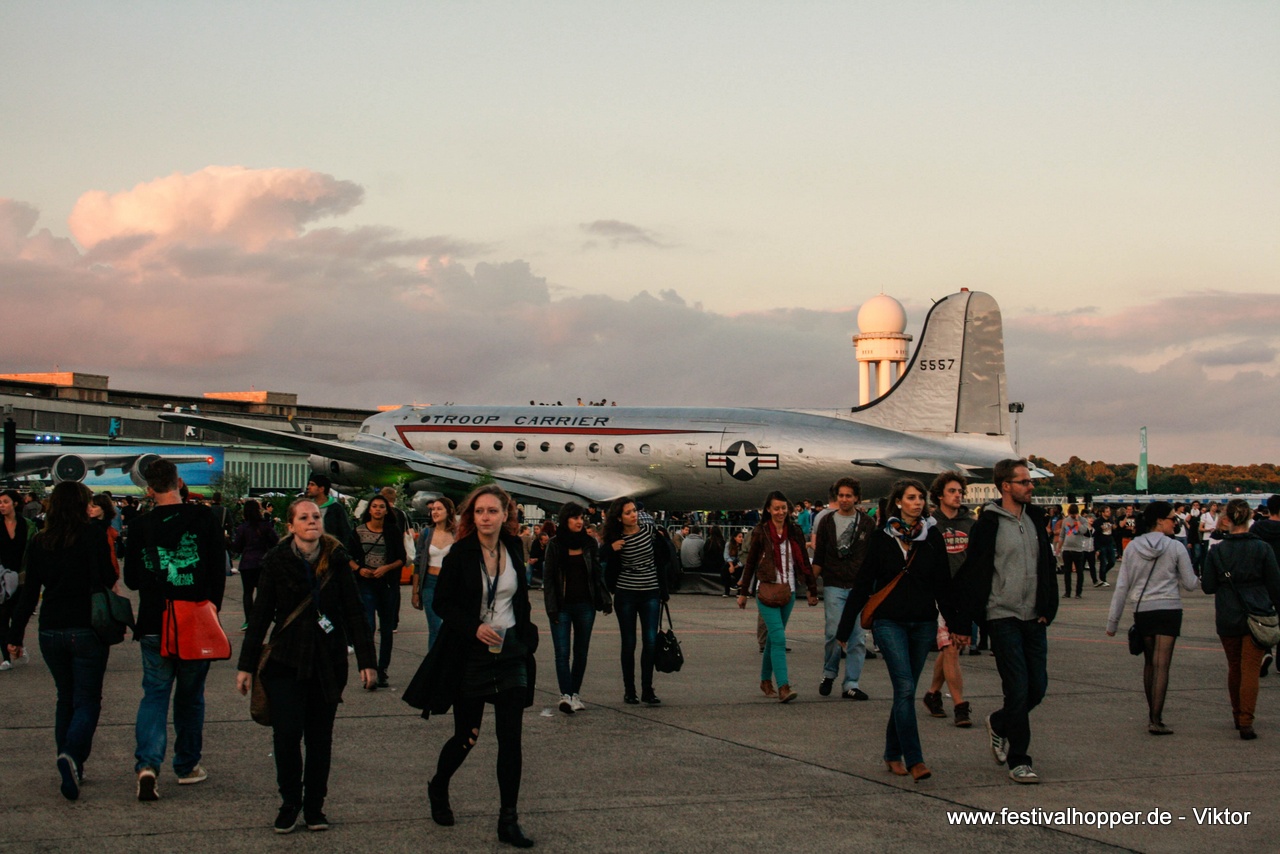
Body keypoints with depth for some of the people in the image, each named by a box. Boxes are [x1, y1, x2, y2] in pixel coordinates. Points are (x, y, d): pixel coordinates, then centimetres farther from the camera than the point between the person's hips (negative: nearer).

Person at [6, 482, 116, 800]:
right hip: (88, 631, -4)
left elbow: (29, 593, 6)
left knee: (65, 699, 18)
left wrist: (15, 636, 11)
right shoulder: (94, 536, -8)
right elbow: (106, 581, -14)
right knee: (87, 701, 0)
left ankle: (71, 770, 17)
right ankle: (72, 754, -26)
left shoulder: (38, 543, 5)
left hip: (51, 632, 4)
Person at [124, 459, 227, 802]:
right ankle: (187, 766, 21)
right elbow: (219, 570, -2)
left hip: (154, 625, 0)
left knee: (155, 693, 5)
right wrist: (212, 607, 10)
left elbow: (131, 580, 5)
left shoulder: (140, 526, -3)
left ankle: (148, 763, -13)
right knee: (190, 696, 14)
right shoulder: (203, 519, -5)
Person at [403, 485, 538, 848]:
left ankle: (509, 821, 2)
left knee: (510, 738, -2)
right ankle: (438, 787, 37)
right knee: (466, 736, 7)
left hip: (510, 652, 3)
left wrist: (526, 638, 11)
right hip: (470, 655, -3)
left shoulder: (513, 550, 4)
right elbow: (442, 603, -6)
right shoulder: (460, 555, -8)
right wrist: (474, 628, -20)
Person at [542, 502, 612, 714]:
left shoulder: (589, 544, 7)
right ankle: (565, 695, -17)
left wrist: (605, 599, 4)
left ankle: (575, 694, 14)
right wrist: (551, 607, -7)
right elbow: (548, 577, -1)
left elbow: (598, 574, 12)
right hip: (562, 606, -3)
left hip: (585, 606, 3)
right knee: (562, 652, -10)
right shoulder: (555, 545, -1)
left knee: (581, 652, 6)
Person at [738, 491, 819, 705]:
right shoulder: (761, 532, -1)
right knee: (779, 638, -15)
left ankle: (766, 681, 26)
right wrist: (743, 592, 7)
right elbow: (750, 563, 5)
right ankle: (783, 687, -22)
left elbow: (804, 562, 12)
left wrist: (812, 590, 11)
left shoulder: (795, 532, 7)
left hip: (788, 591, 4)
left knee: (773, 637, 12)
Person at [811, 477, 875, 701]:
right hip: (834, 586, -1)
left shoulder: (867, 524, 7)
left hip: (860, 588, 1)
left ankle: (851, 684, 5)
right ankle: (829, 673, 16)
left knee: (858, 637, -1)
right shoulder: (826, 521, 7)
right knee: (833, 633, -8)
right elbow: (818, 557, 8)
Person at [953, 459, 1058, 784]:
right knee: (1018, 688, -7)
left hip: (1033, 618, 6)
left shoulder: (1035, 519, 9)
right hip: (1003, 618, -6)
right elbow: (971, 573, -7)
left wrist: (1048, 608, 8)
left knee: (1038, 686, 7)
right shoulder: (988, 524, -9)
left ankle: (998, 723, 34)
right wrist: (973, 617, -9)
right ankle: (1019, 761, 3)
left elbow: (1048, 565, 16)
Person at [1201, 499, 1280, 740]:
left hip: (1228, 618, 2)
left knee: (1234, 667, 19)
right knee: (1251, 669, -3)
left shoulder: (1217, 551, -4)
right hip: (1257, 616, -2)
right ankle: (1246, 722, -13)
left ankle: (1237, 715, 30)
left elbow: (1208, 587, -2)